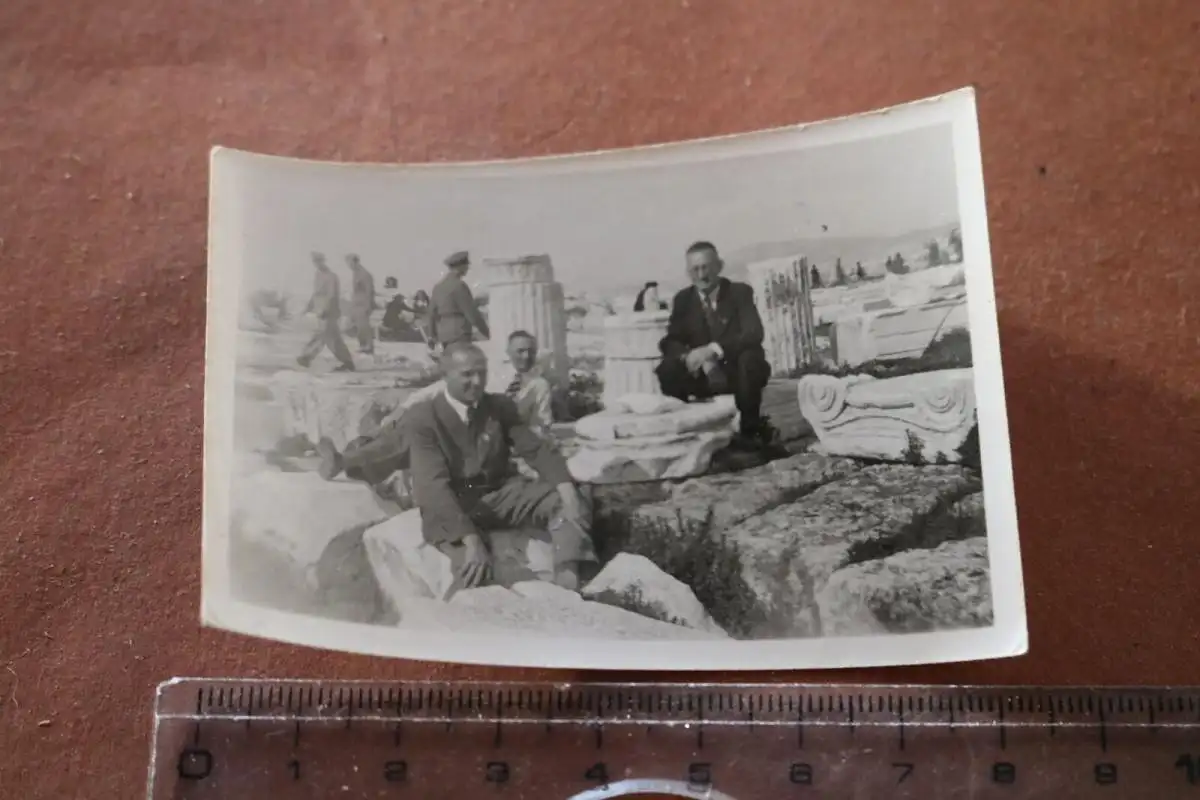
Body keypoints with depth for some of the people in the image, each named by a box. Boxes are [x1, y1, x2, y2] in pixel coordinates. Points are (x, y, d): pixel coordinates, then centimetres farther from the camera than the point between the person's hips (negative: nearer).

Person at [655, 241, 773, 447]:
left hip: (738, 371, -2)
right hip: (703, 375, 2)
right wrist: (694, 356, -27)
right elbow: (669, 342, -4)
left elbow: (754, 334, -21)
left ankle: (751, 429, -16)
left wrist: (713, 349, -35)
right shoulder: (682, 299, 2)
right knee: (667, 369, -24)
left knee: (749, 358, -34)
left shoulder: (740, 292, -7)